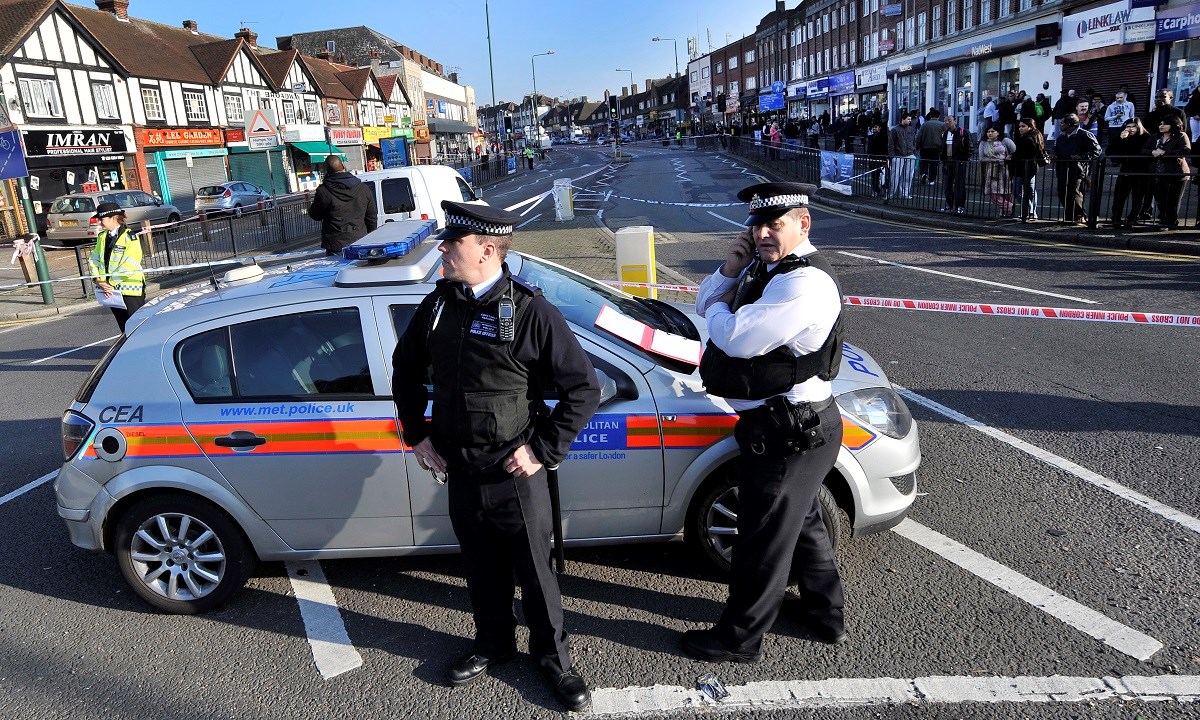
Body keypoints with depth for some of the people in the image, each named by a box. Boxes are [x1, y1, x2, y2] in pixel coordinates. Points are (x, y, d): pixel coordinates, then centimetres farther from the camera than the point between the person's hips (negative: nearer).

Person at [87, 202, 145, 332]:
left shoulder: (130, 237, -10)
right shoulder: (102, 237, 12)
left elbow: (128, 266, -17)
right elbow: (94, 259, 10)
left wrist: (110, 283, -15)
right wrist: (99, 281, -6)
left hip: (130, 289, -6)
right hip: (111, 291, 7)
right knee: (124, 330, 12)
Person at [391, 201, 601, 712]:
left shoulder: (531, 312, -16)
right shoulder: (437, 305, 0)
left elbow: (584, 387, -13)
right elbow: (405, 369, 16)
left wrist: (543, 449, -14)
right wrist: (417, 434, 9)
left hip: (515, 475, -4)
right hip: (461, 473, 4)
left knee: (535, 572, 12)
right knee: (482, 570, 21)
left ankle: (552, 655, 35)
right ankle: (493, 645, 45)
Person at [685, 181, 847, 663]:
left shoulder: (805, 282, -24)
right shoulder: (763, 267, 8)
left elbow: (735, 338, -30)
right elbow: (705, 304, 13)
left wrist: (718, 310, -9)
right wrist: (729, 271, -6)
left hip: (788, 433, -11)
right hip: (787, 424, 11)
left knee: (764, 537, 5)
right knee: (802, 521, 25)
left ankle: (740, 637, 23)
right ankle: (825, 615, 45)